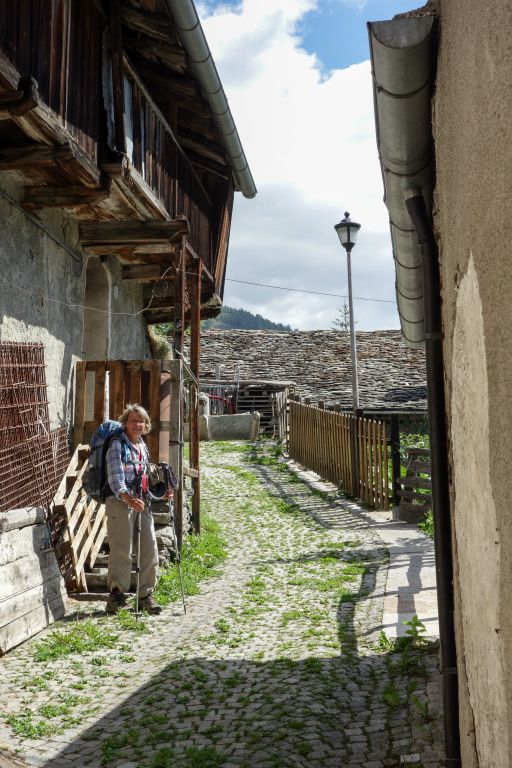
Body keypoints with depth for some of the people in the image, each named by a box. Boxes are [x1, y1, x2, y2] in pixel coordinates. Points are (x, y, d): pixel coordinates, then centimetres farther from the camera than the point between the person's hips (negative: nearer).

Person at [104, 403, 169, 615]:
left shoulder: (143, 447, 18)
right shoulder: (117, 444, -5)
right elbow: (115, 476, -17)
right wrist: (127, 497, -32)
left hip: (141, 502, 7)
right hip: (120, 502, -7)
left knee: (149, 550, 5)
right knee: (122, 550, -5)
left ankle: (145, 595, 15)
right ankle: (116, 593, 9)